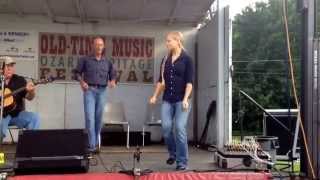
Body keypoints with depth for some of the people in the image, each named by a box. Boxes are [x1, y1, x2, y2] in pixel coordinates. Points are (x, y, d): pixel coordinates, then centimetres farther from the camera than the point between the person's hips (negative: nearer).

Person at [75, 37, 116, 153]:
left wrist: (112, 81, -5)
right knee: (90, 117, -9)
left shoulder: (107, 62, 12)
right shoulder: (85, 59, 4)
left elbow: (113, 75, 16)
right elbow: (78, 72, 7)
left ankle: (96, 143, 17)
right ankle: (92, 145, -7)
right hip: (89, 90, -3)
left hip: (102, 91, 3)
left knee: (99, 118, 6)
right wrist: (82, 82, -8)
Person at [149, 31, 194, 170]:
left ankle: (182, 162, 3)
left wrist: (185, 99, -16)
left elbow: (189, 81, -7)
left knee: (180, 129, -8)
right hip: (167, 100, 4)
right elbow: (161, 80, 15)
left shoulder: (186, 59, -3)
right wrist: (155, 96, 7)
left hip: (181, 100, -4)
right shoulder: (165, 60, 12)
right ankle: (172, 153, 22)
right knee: (166, 127, -3)